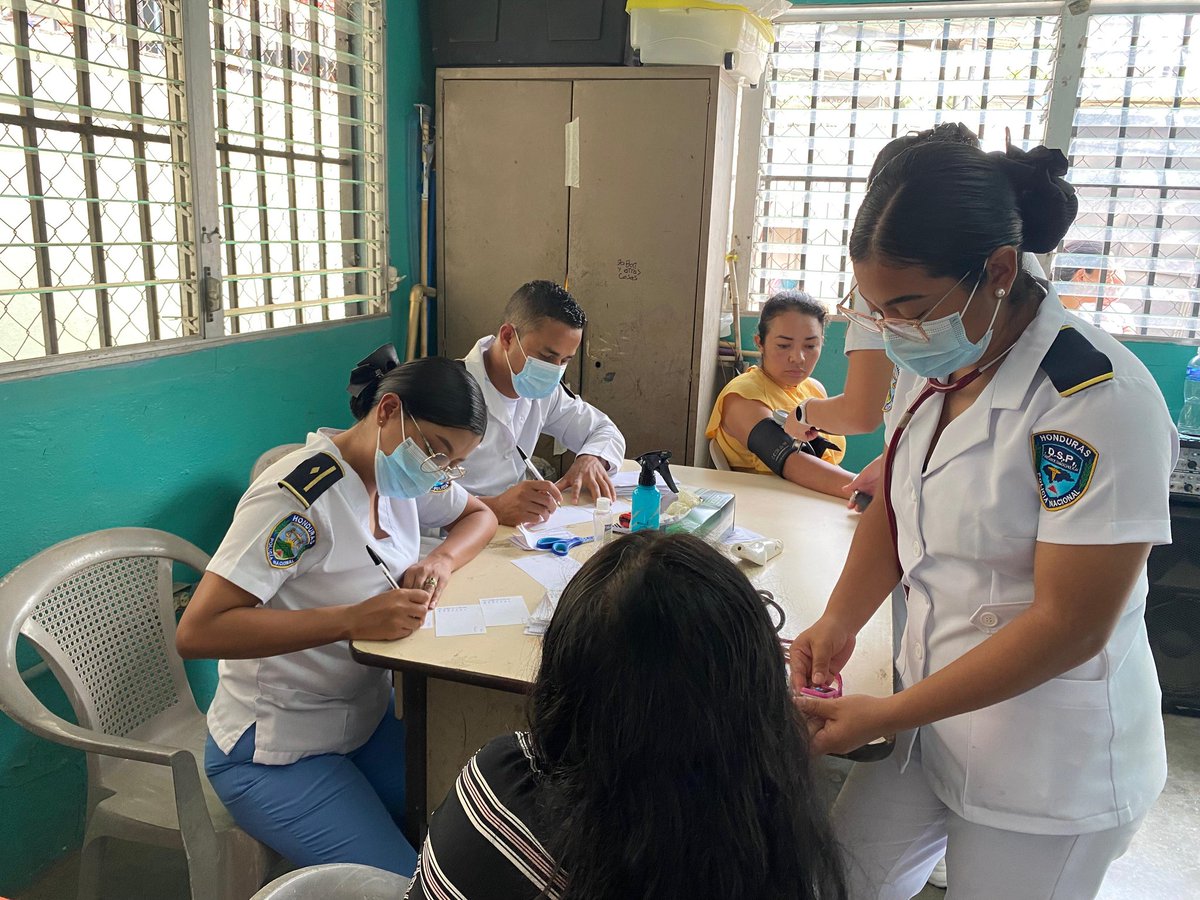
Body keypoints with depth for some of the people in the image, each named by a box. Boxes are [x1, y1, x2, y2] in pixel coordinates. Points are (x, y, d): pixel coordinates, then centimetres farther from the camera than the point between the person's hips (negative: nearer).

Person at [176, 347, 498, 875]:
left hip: (369, 718, 7)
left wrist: (441, 561, -10)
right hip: (275, 752, -7)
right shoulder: (298, 496, -26)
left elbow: (479, 515, 13)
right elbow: (196, 632, -29)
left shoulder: (402, 467, -3)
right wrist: (354, 620, -35)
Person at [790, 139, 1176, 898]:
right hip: (932, 706, 7)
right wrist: (838, 623, -6)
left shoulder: (1100, 402, -24)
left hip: (1049, 768, -6)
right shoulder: (936, 365, -2)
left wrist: (885, 716, -20)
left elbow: (1070, 626, -23)